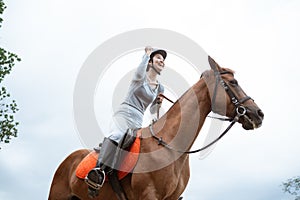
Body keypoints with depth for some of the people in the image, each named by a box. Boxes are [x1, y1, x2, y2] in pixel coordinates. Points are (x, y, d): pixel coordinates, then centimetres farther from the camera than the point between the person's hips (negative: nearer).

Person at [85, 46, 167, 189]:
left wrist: (158, 103, 5)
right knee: (116, 135, -36)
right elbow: (140, 74, -22)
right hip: (123, 114, -8)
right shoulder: (141, 77, 6)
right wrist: (147, 54, -6)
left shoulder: (160, 88, 21)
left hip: (138, 122, 8)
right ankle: (99, 169, -54)